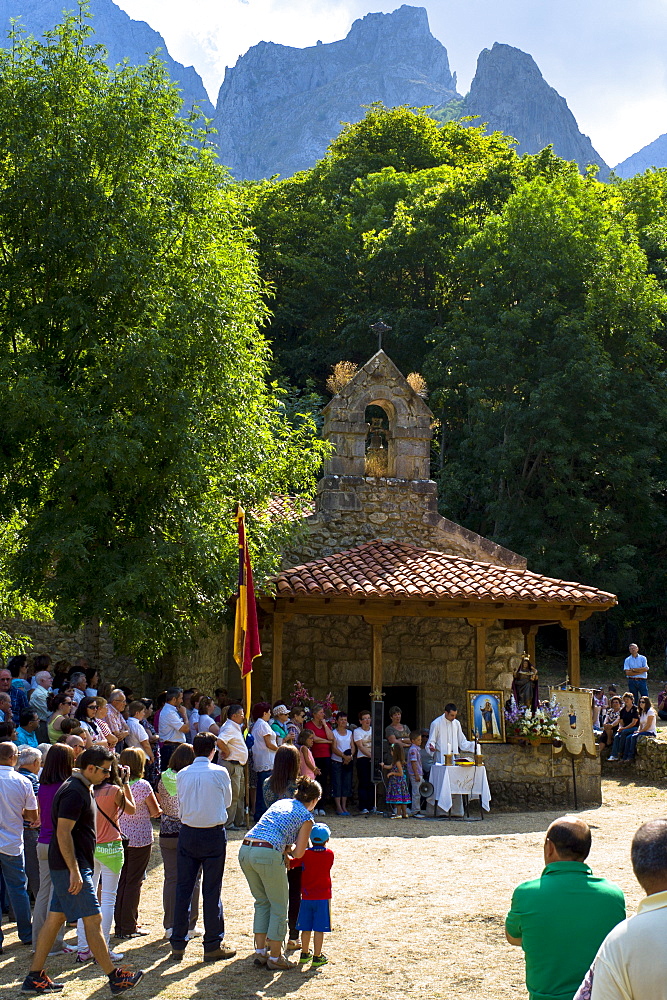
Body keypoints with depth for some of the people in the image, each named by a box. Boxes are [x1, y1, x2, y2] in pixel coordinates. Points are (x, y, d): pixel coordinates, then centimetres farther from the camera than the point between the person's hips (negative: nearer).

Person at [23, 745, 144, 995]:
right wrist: (75, 871, -24)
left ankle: (35, 977, 16)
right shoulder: (74, 792, -18)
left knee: (55, 918, 11)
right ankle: (114, 978, -1)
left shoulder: (81, 788, 15)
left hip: (66, 867, 10)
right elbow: (63, 832, -23)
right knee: (93, 920, -5)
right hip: (70, 866, -10)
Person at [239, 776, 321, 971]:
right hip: (268, 854, -7)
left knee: (262, 902, 23)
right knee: (279, 906, 10)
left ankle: (260, 952, 25)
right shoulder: (306, 817, 7)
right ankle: (275, 958, 15)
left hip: (245, 850, 7)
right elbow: (298, 853, 5)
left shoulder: (280, 802, 24)